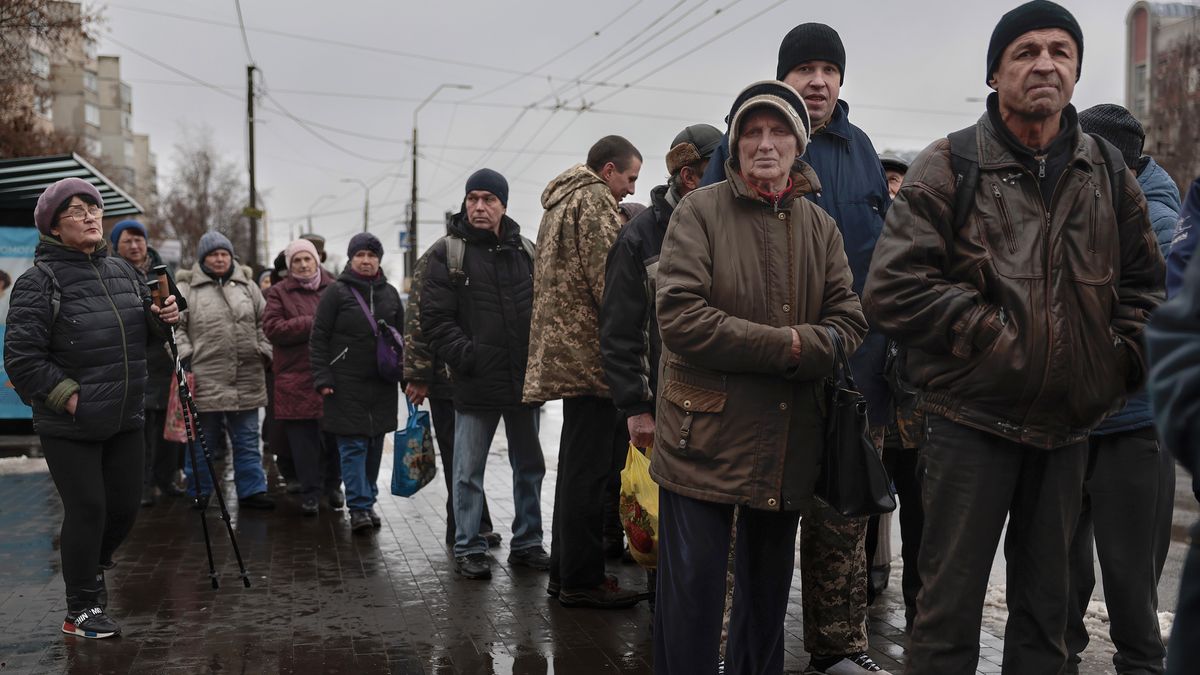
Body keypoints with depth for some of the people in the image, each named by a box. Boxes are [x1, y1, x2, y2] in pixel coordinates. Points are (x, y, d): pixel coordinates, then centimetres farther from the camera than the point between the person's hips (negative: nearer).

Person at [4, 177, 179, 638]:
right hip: (69, 425, -6)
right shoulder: (40, 280, -12)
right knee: (88, 509, -2)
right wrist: (68, 397, -16)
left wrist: (161, 318, -2)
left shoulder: (122, 271, 8)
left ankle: (89, 565, 43)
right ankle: (82, 610, 16)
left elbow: (141, 336, 19)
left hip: (125, 420, 6)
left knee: (125, 506, 13)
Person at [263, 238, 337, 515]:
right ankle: (311, 492, 11)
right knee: (303, 438, 0)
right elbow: (272, 328, -5)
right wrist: (312, 324, -11)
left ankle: (333, 484, 24)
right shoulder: (279, 293, 8)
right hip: (296, 378, -1)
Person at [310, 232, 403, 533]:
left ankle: (367, 501, 21)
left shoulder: (390, 294, 12)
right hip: (347, 384, -4)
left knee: (375, 444, 9)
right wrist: (322, 377, -10)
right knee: (353, 445, -5)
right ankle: (358, 507, -1)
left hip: (382, 384, 5)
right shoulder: (336, 292, -1)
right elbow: (319, 338, -3)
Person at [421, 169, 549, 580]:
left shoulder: (525, 251, 8)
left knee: (529, 466, 13)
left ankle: (527, 543, 27)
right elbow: (435, 317, -7)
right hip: (475, 383, -4)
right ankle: (468, 549, 18)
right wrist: (467, 356, -16)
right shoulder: (447, 253, -2)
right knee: (469, 471, 5)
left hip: (524, 378, 4)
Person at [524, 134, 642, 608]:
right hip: (590, 352, -11)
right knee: (590, 468, -6)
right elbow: (606, 278, -17)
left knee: (577, 466, 15)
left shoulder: (561, 201, 25)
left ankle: (565, 572, 22)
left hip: (565, 352, 11)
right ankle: (582, 580, 0)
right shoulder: (593, 200, -7)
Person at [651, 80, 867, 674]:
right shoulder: (700, 211, -4)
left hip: (787, 445, 5)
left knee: (768, 591, 19)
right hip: (704, 440, -4)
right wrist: (786, 345, -17)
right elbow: (680, 318, -16)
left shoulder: (821, 227, 9)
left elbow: (850, 328, 0)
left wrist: (796, 349, -19)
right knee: (692, 594, -1)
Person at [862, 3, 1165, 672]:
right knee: (952, 600, 3)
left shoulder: (1108, 172, 8)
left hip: (1069, 425, 5)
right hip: (973, 421, -4)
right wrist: (992, 334, -16)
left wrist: (1121, 359, 4)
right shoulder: (949, 167, -6)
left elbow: (1146, 283, 18)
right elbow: (891, 289, -15)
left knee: (1046, 598, 18)